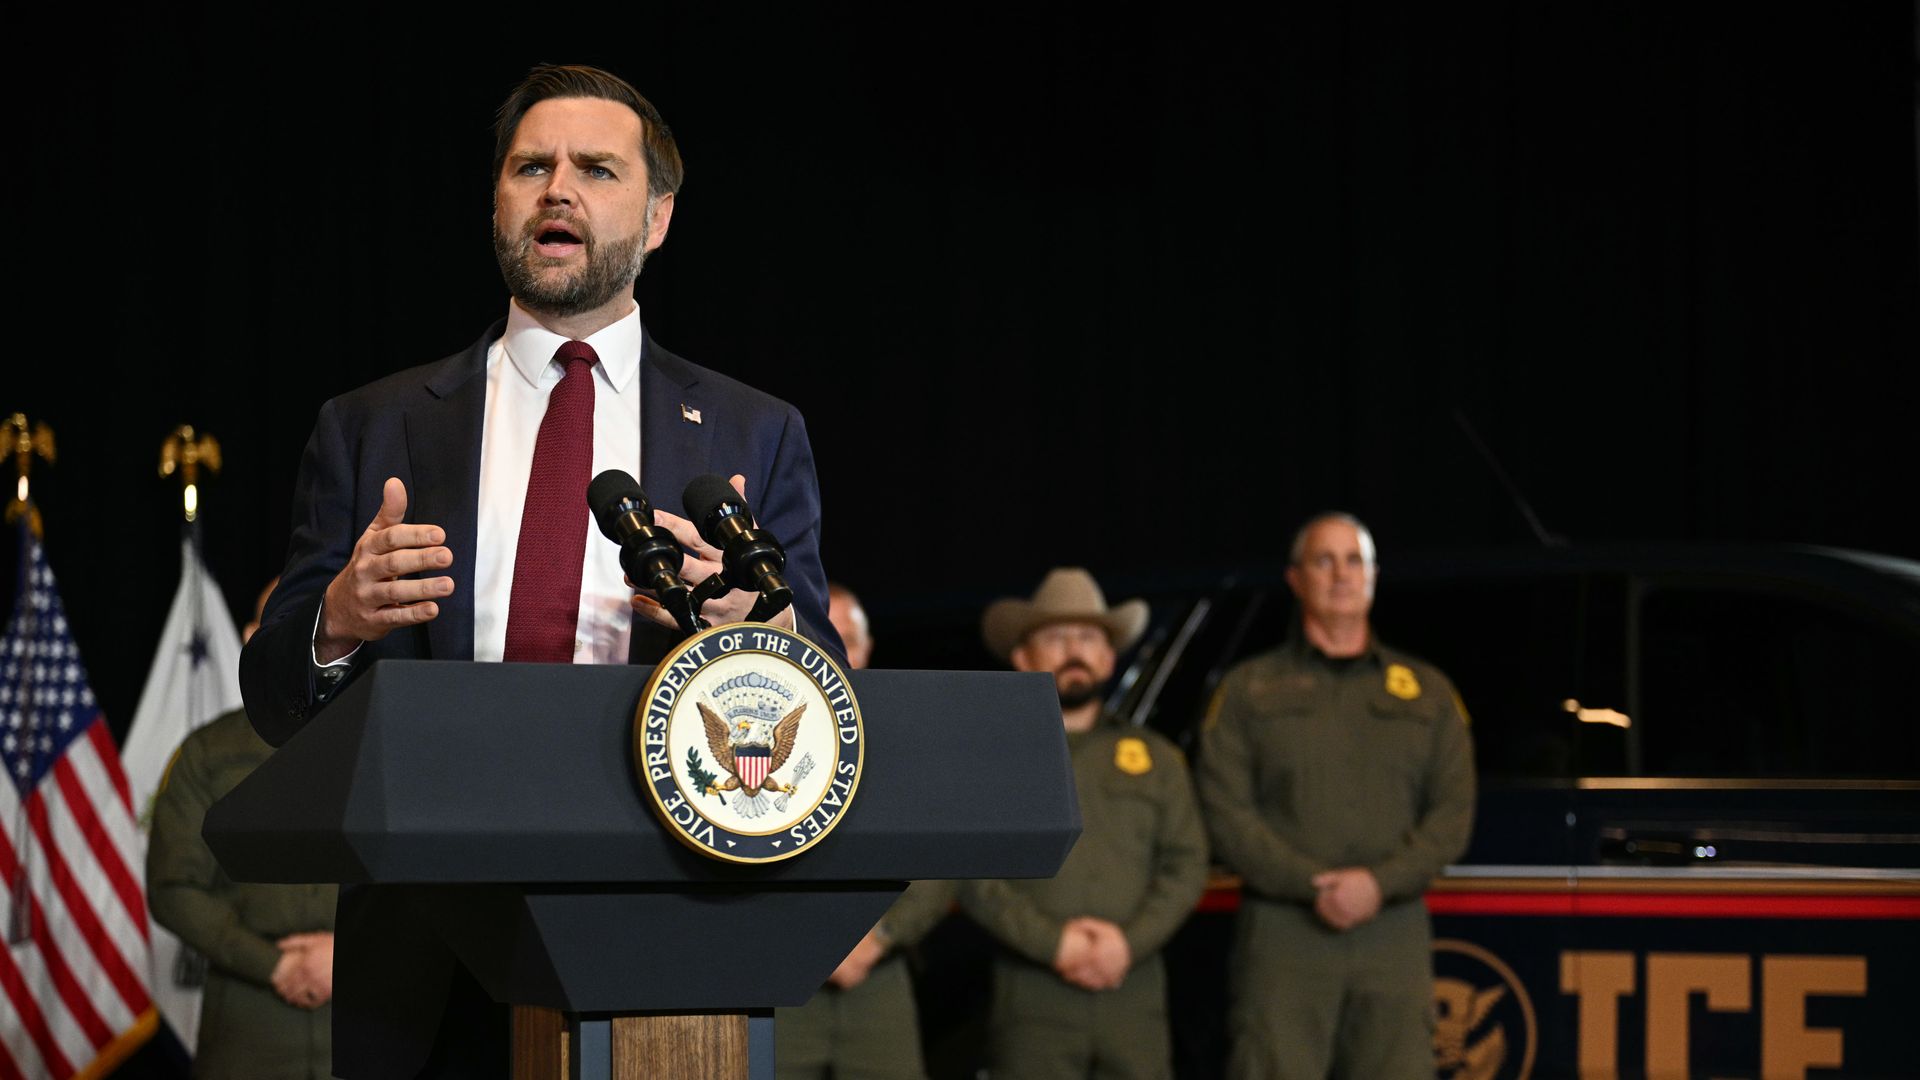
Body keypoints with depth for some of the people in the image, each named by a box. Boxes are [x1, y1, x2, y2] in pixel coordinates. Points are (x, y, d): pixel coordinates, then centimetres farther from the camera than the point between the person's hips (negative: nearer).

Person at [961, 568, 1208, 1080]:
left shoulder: (1155, 758, 18)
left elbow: (1187, 864, 9)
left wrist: (1129, 942, -8)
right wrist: (1053, 944, -13)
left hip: (1135, 991, 3)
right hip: (1032, 996, -2)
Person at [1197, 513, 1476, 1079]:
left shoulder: (1427, 690, 16)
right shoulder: (1249, 689, 11)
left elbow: (1452, 814, 7)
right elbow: (1226, 813, 0)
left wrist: (1380, 883, -10)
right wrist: (1315, 886, -12)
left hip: (1395, 934, 2)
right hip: (1283, 933, -2)